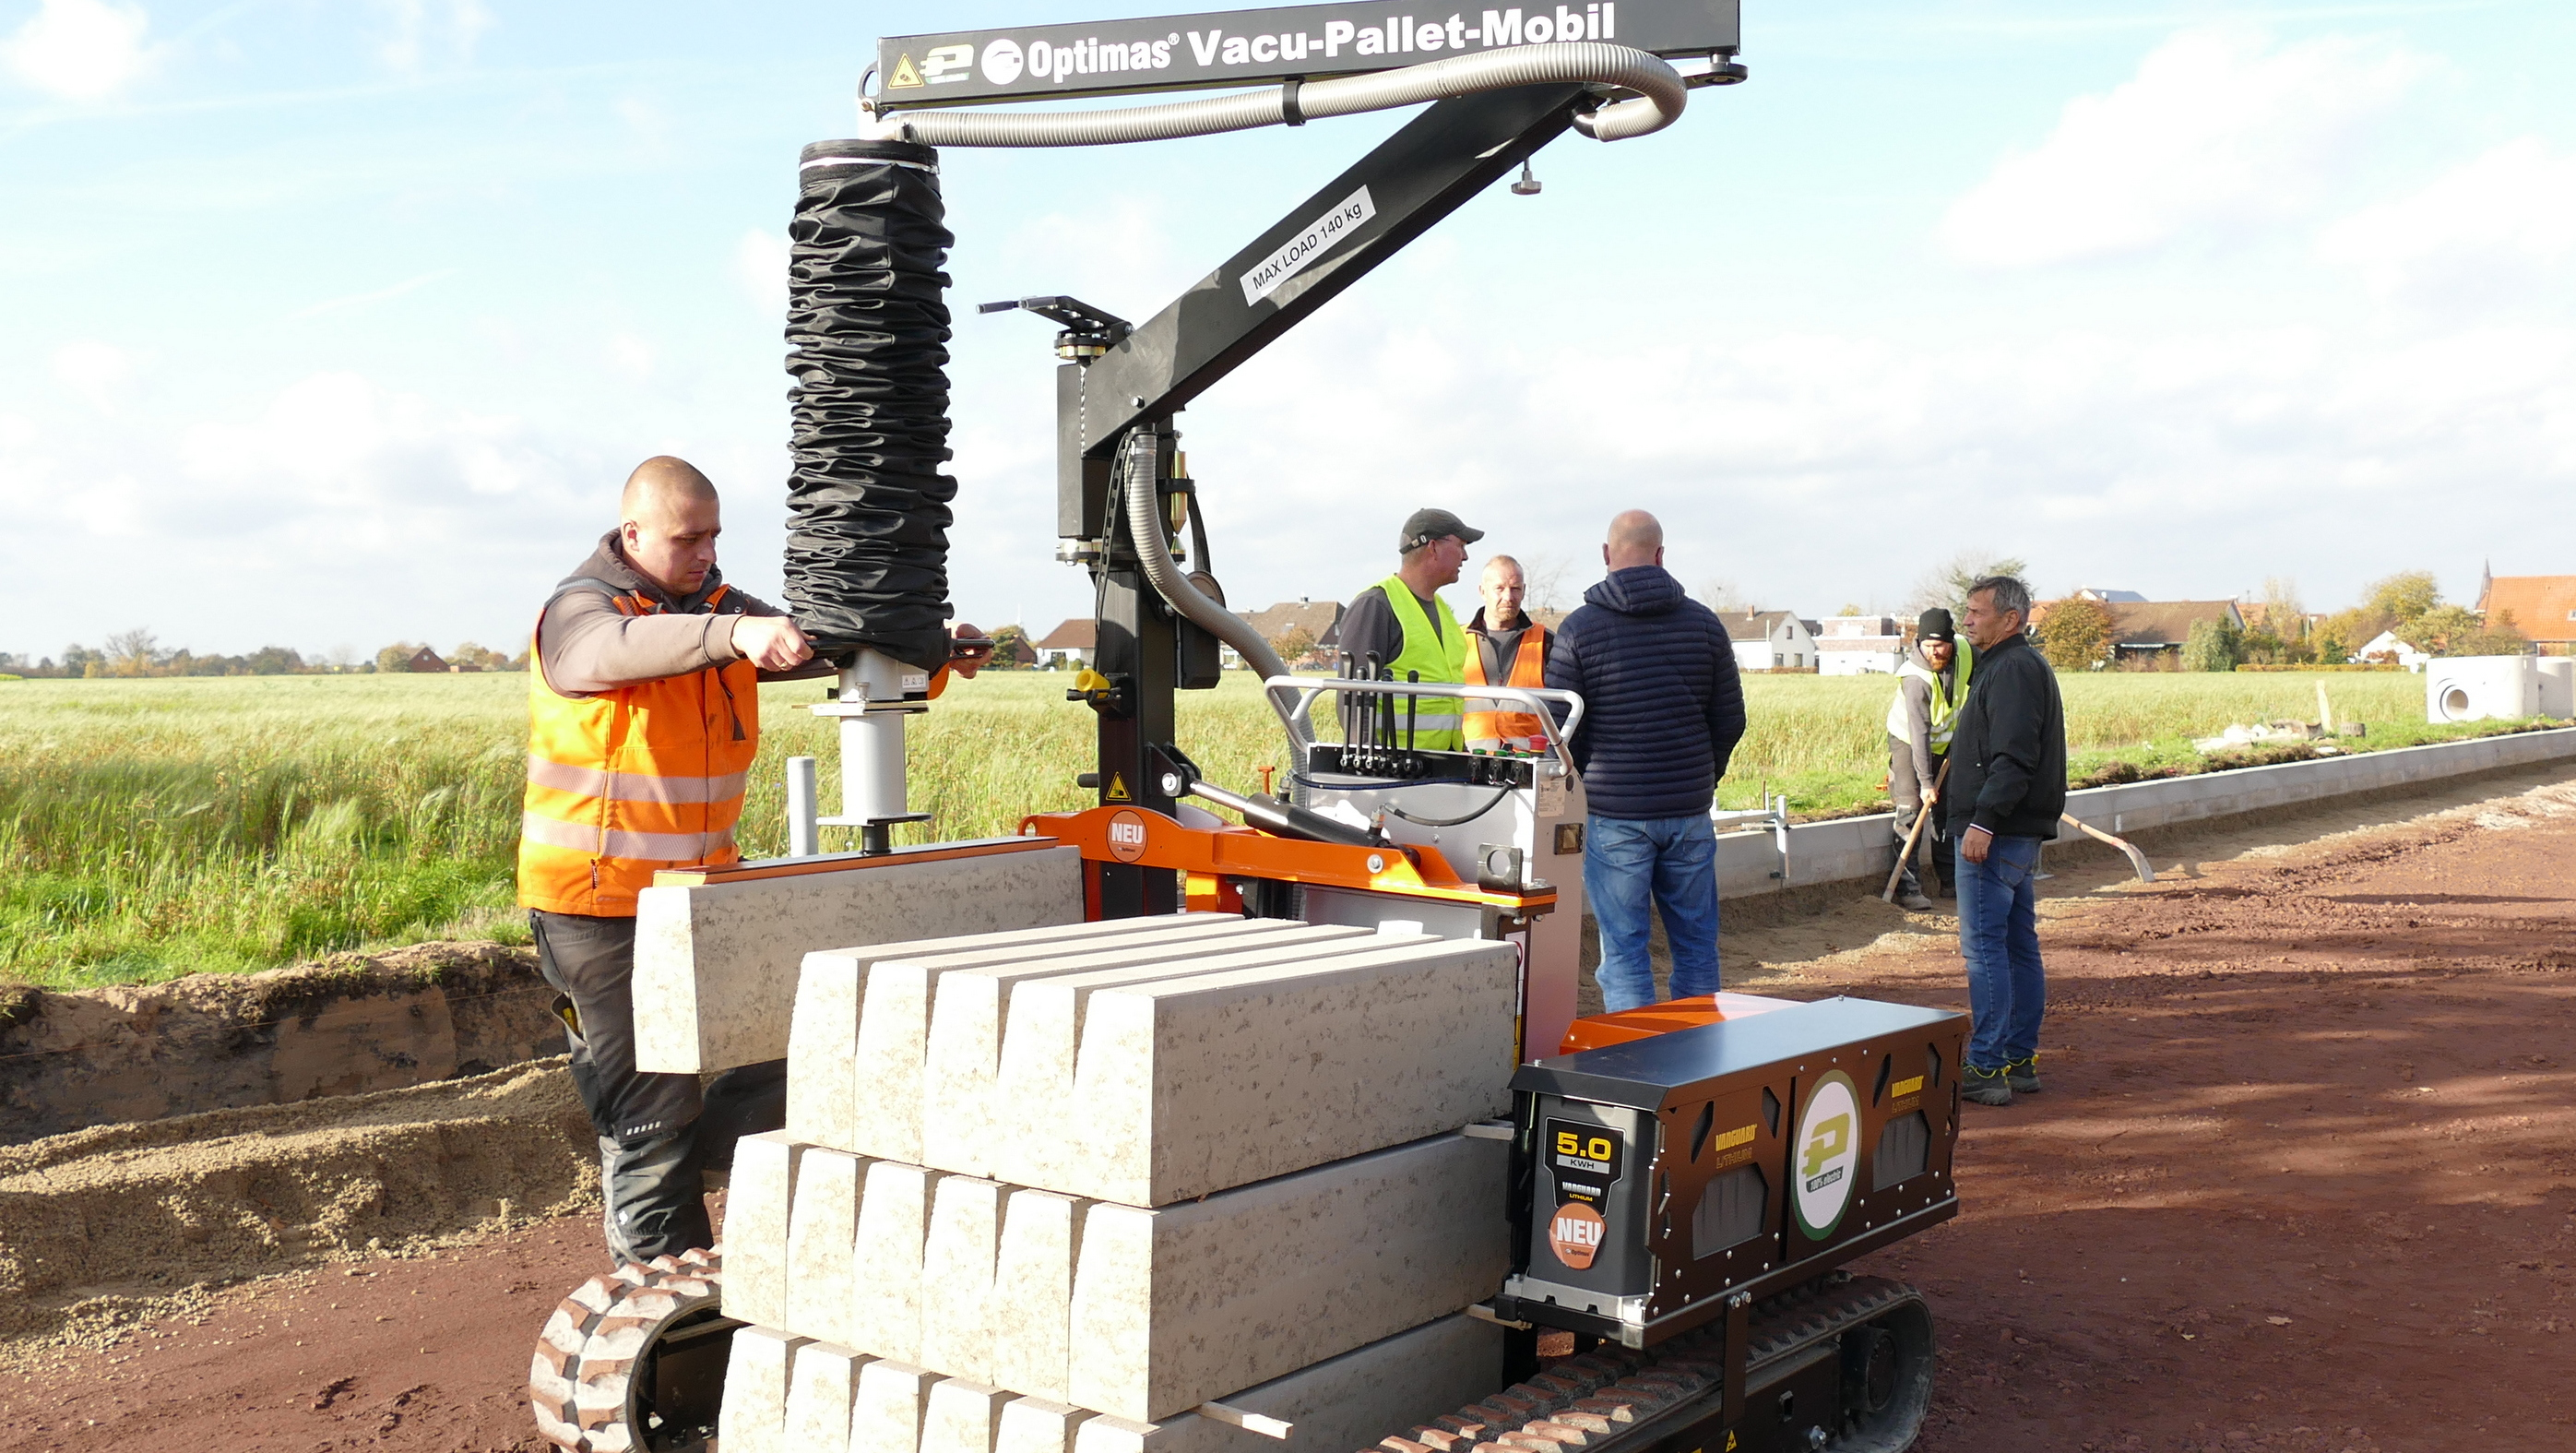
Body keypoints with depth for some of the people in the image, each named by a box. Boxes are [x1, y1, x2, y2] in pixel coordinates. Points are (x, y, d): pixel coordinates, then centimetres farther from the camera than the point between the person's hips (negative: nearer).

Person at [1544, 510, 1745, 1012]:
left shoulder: (1579, 628, -5)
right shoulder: (1703, 622, 3)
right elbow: (1730, 721, 8)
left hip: (1614, 816, -3)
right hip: (1690, 811, 3)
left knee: (1624, 951, 2)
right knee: (1696, 944, 12)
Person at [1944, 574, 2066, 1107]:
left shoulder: (2013, 669, -14)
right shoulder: (2016, 666, 20)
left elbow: (2014, 757, -23)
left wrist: (1984, 820, -27)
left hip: (1996, 835, -11)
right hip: (2018, 833, 11)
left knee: (1983, 947, -9)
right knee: (2018, 946, 12)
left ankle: (1986, 1068, -8)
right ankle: (2020, 1060, 18)